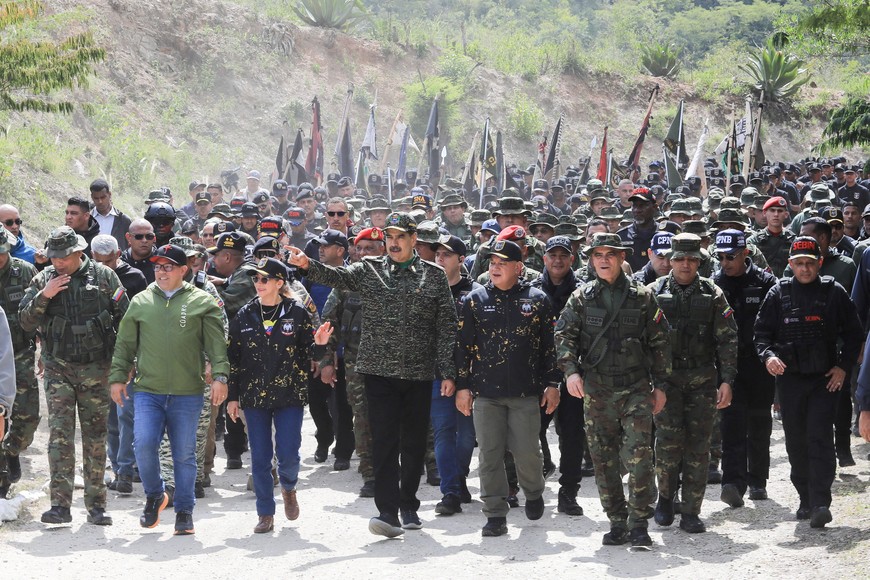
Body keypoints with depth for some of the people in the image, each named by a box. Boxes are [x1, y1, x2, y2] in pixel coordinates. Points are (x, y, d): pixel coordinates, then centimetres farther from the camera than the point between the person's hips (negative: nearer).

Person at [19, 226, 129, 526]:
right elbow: (25, 322, 2)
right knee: (59, 434, -10)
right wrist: (43, 296, -14)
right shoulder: (43, 280, 4)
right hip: (59, 368, 0)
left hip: (96, 368, 0)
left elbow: (125, 318, 6)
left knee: (96, 438, 5)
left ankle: (96, 505, 12)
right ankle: (60, 504, -10)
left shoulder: (103, 276, 0)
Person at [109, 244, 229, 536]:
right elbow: (125, 344, 15)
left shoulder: (202, 302, 4)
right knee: (143, 444, -13)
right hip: (148, 391, 2)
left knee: (184, 454, 4)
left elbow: (217, 344, 0)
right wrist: (118, 377, 10)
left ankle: (184, 511, 17)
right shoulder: (140, 302, 11)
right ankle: (154, 495, 12)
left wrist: (220, 376, -10)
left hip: (188, 394, -1)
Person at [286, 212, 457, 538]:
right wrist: (308, 266, -30)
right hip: (380, 371, -1)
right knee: (384, 441, -7)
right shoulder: (369, 270, 6)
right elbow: (337, 277, -10)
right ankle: (388, 511, -8)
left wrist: (448, 372, -2)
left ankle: (409, 506, 23)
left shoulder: (434, 276, 4)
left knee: (414, 443, 9)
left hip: (419, 374, 1)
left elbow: (447, 327, 3)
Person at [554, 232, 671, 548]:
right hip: (596, 390, 2)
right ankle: (617, 522, 16)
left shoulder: (642, 296, 4)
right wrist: (571, 370, -13)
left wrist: (660, 385, 5)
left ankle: (638, 523, -5)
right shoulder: (581, 297, 7)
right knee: (603, 460, 6)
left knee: (639, 456, -12)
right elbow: (564, 335, 3)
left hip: (636, 388, -2)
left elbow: (659, 342, 8)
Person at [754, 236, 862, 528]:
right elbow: (762, 331, 5)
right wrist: (768, 355, -14)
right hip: (789, 378, 2)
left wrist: (843, 366, -1)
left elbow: (853, 333, 8)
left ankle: (821, 503, -15)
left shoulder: (834, 293, 1)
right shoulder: (779, 293, 4)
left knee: (820, 437, -12)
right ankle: (806, 499, 22)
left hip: (825, 378, -2)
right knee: (796, 441, 8)